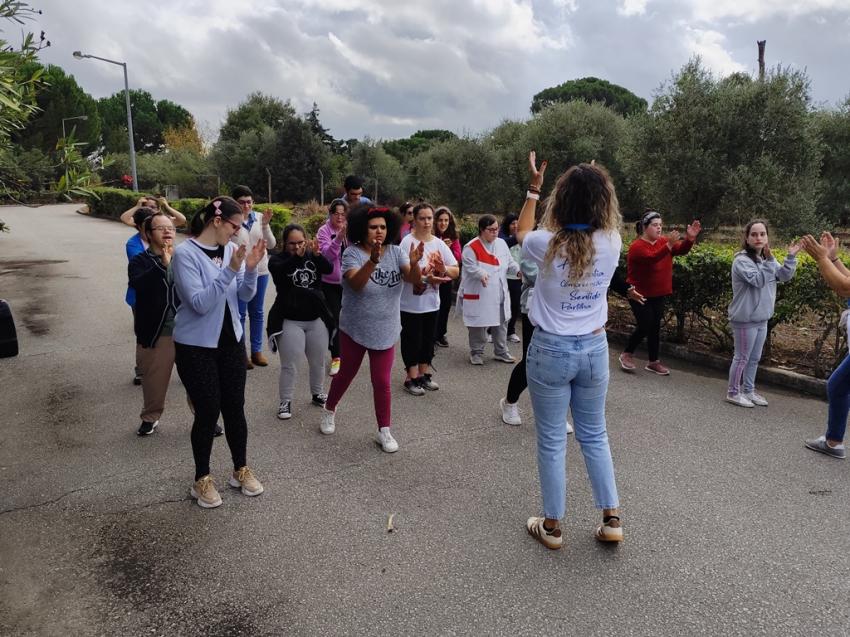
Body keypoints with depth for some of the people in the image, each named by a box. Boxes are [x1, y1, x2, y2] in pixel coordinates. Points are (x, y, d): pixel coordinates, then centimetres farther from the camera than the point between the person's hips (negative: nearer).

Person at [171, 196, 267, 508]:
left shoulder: (232, 249, 0)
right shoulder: (185, 253, -16)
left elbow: (246, 295, 1)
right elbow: (200, 303, -24)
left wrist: (251, 268, -17)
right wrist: (230, 270, -29)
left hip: (231, 341, 5)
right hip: (196, 347, -5)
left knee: (235, 407, 10)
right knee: (208, 411, 1)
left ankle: (241, 470, 28)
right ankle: (202, 479, 22)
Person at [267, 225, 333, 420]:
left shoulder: (312, 256, 5)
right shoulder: (277, 259, -4)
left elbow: (328, 268, -14)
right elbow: (280, 271, -27)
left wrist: (317, 255, -33)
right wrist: (297, 256, -43)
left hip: (317, 319, 4)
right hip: (289, 321, -3)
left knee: (318, 362, 16)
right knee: (289, 365, 0)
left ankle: (317, 393, 35)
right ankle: (285, 401, 15)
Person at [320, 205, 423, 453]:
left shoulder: (395, 252, -5)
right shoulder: (352, 253, -15)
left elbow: (413, 279, -17)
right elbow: (355, 284, -32)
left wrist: (414, 263, -39)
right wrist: (373, 261, -48)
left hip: (385, 330, 2)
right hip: (354, 329, -2)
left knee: (382, 382, 4)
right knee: (346, 374, 17)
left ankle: (384, 430, 18)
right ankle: (329, 410, 43)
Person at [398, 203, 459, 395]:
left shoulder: (439, 244, 4)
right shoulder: (407, 242, -13)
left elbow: (455, 271, 2)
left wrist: (444, 269, -19)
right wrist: (426, 279, -31)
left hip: (432, 302, 6)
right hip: (411, 303, -6)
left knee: (428, 340, 15)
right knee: (412, 340, 4)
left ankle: (423, 375, 29)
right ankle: (411, 378, 17)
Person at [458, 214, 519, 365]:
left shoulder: (501, 243, 7)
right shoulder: (471, 247, -12)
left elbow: (509, 264, 10)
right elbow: (470, 268, -16)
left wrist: (520, 269, -9)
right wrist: (481, 274, -36)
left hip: (499, 294, 6)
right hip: (479, 295, -6)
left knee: (501, 324, 14)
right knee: (478, 325, 2)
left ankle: (501, 352, 27)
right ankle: (476, 352, 19)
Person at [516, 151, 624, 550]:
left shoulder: (548, 244, -15)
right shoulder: (612, 243, -7)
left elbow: (522, 233, 10)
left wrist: (534, 187, 16)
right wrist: (594, 183, 22)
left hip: (551, 350, -3)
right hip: (594, 349, 3)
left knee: (552, 441, 8)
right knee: (595, 435, 19)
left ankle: (552, 526, 20)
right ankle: (611, 520, 23)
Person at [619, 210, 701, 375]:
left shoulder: (663, 241, 2)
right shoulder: (637, 246, -17)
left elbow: (682, 250, -10)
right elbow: (652, 257, -35)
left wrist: (690, 238, -30)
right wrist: (669, 245, -48)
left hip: (658, 294, 6)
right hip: (640, 294, -6)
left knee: (655, 327, 9)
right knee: (644, 326, -8)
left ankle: (653, 362, 18)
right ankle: (627, 355, 12)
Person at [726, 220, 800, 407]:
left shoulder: (765, 259, 8)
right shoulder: (742, 260, -16)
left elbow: (784, 276, 4)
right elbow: (758, 280, -25)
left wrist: (791, 257, -8)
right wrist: (770, 260, -31)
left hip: (762, 319, 8)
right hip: (745, 319, -8)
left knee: (755, 358, 16)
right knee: (742, 357, 1)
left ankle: (749, 391, 29)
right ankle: (733, 393, 13)